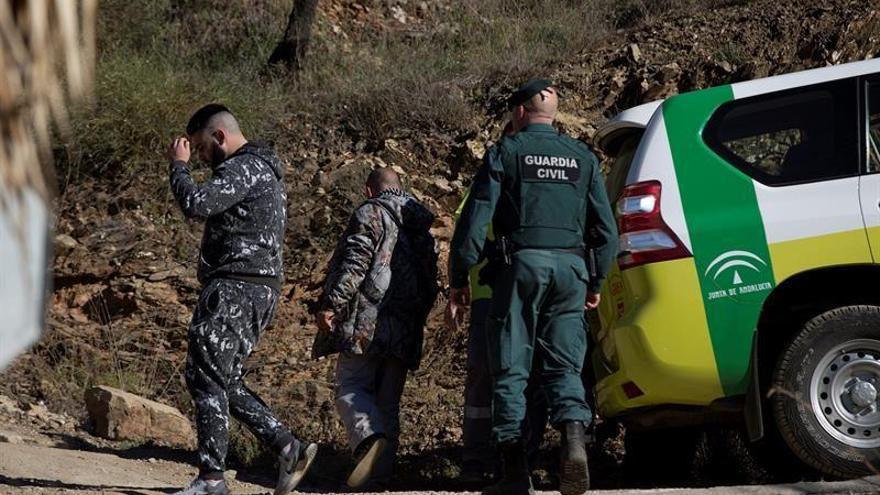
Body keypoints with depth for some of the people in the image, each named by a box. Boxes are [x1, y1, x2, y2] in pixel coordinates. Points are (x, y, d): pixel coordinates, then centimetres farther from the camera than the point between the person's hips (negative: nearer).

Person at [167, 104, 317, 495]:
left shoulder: (243, 168, -11)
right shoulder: (262, 170, 23)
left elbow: (195, 204, -23)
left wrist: (179, 165, -9)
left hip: (236, 288, -11)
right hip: (258, 289, 11)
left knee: (205, 378, -10)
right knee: (224, 382, 13)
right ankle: (288, 448, 7)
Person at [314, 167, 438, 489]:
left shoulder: (371, 213, 0)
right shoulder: (423, 228, 23)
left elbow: (355, 262, -13)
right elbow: (430, 284, 24)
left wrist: (331, 304, -16)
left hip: (366, 322, -6)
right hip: (405, 331, 6)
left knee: (351, 388, -6)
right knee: (388, 402, 8)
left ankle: (370, 438, -33)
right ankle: (380, 475, 4)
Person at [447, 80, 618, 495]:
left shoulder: (506, 152, 4)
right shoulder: (582, 157, 15)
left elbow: (475, 220, -2)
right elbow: (606, 228, 14)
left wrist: (458, 280, 3)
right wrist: (596, 282, 23)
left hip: (522, 262, -3)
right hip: (571, 266, 3)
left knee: (511, 369, 1)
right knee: (564, 366, 5)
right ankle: (573, 434, -23)